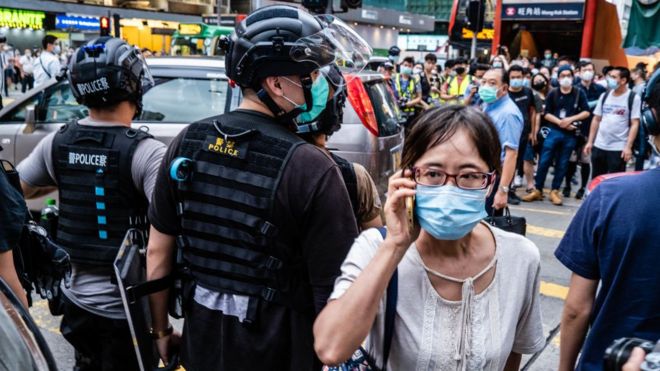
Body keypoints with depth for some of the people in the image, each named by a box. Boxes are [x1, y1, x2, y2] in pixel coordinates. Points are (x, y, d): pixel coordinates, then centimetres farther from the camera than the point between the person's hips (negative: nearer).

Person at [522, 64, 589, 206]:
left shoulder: (579, 93, 2)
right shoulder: (553, 94, 3)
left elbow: (586, 112, 1)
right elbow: (546, 114, 2)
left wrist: (570, 119, -13)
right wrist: (560, 122, -11)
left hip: (570, 135, 0)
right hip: (553, 131, 0)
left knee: (562, 164, 6)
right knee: (544, 162, -3)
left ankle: (554, 191, 16)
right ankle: (538, 190, 5)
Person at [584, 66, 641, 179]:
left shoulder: (633, 98, -5)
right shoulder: (604, 96, 8)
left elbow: (635, 124, -9)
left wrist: (628, 146, -16)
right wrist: (590, 141, 9)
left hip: (619, 148, -5)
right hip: (599, 146, 5)